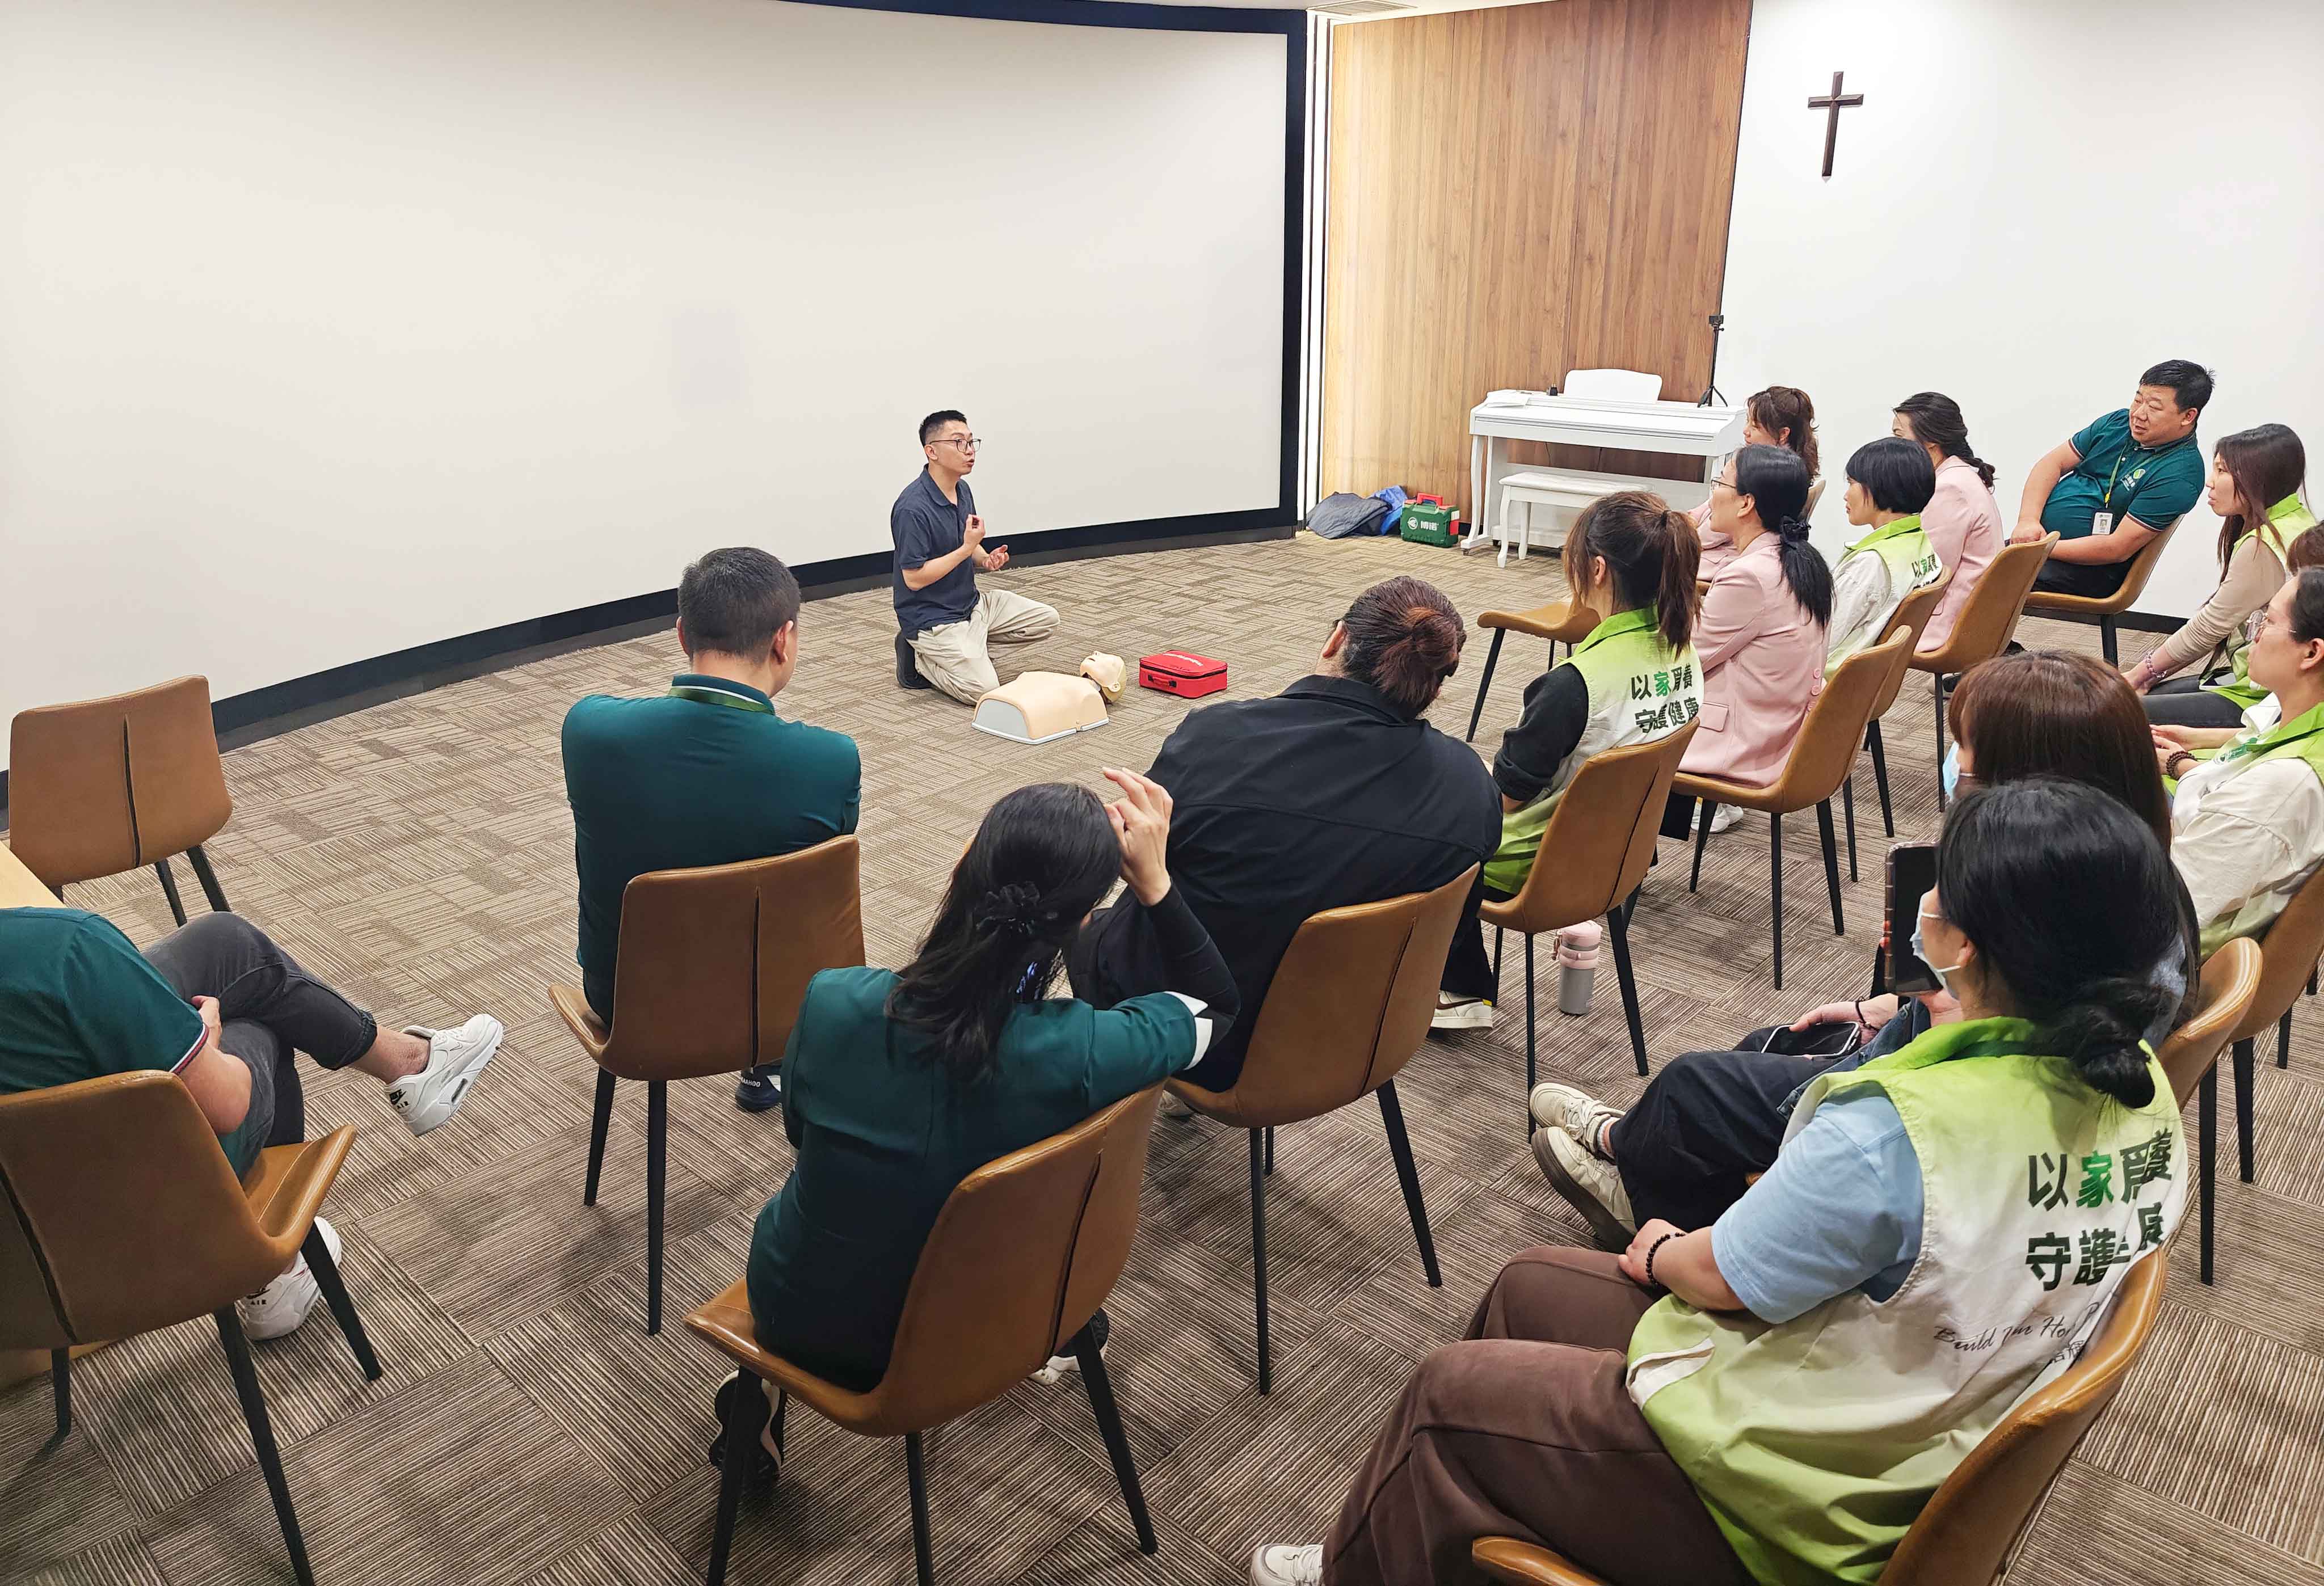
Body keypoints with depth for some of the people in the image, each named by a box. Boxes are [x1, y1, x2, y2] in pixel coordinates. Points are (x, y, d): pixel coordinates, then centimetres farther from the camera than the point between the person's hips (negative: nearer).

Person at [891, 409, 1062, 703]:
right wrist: (967, 549, -23)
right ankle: (921, 658, 3)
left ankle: (970, 645, 11)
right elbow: (914, 579, -24)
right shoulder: (913, 508, -24)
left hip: (972, 603, 9)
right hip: (932, 618, -8)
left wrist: (988, 560, -6)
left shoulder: (962, 490, 4)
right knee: (983, 690, -22)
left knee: (1046, 620, 5)